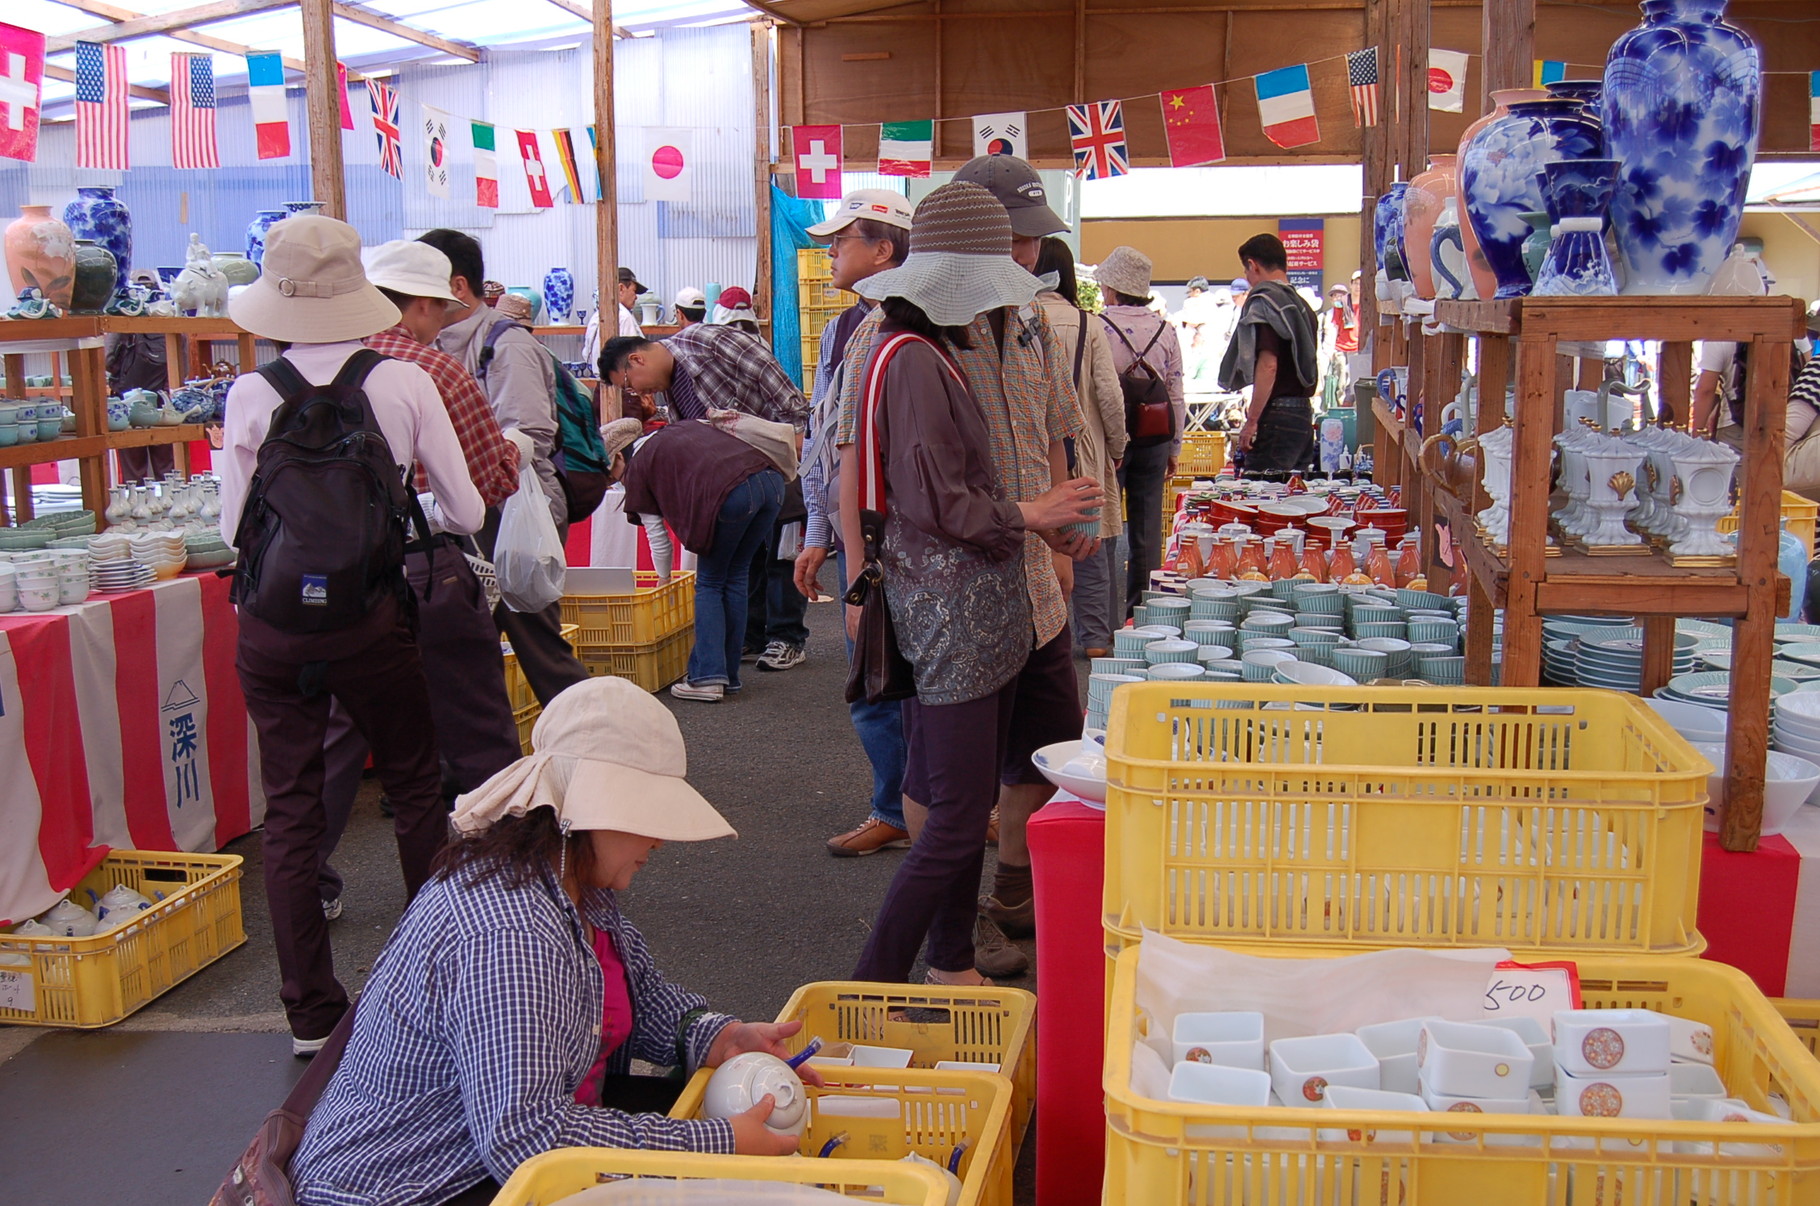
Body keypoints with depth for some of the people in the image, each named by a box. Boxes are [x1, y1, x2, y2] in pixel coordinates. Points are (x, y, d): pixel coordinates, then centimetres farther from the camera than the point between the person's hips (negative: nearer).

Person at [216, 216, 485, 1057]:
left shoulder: (251, 396, -4)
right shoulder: (404, 383, -6)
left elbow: (234, 528, 2)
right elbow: (465, 512, -1)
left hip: (273, 624, 1)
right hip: (372, 617, -1)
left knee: (289, 810, 10)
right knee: (415, 789, 17)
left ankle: (310, 1011, 16)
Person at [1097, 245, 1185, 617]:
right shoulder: (1166, 331, 4)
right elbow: (1176, 396, 7)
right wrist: (1174, 448, 15)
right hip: (1155, 438, 4)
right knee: (1147, 530, 10)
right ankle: (1142, 608, 16)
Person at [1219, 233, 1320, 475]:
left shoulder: (1263, 302, -10)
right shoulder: (1301, 305, 17)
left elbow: (1268, 365, -20)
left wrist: (1252, 421, -19)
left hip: (1277, 416, -9)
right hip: (1304, 415, 9)